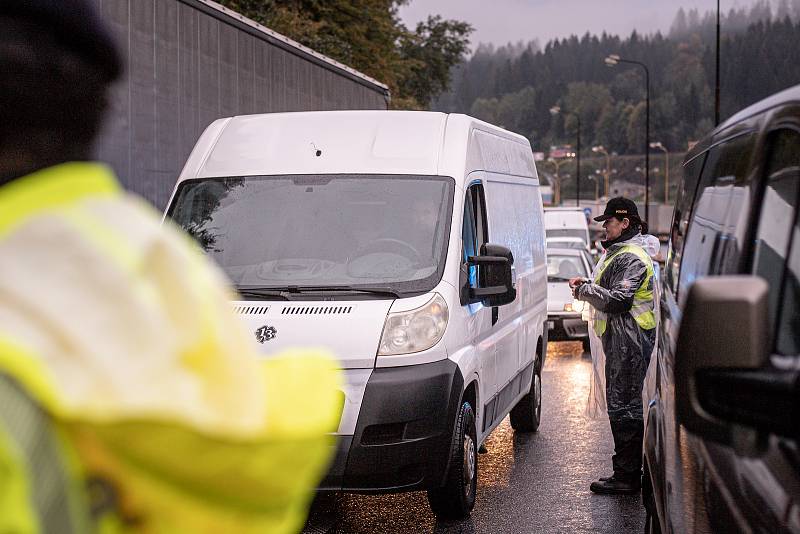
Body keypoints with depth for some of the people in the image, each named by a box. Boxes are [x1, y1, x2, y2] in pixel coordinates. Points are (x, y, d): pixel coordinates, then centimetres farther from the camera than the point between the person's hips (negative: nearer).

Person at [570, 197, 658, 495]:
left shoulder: (632, 258, -14)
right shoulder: (619, 253, 20)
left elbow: (618, 300, -21)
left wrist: (585, 289, -12)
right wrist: (588, 286, 9)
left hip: (629, 340, -11)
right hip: (621, 340, 11)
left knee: (623, 406, -9)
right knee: (623, 405, 13)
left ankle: (627, 476, -5)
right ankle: (627, 471, 19)